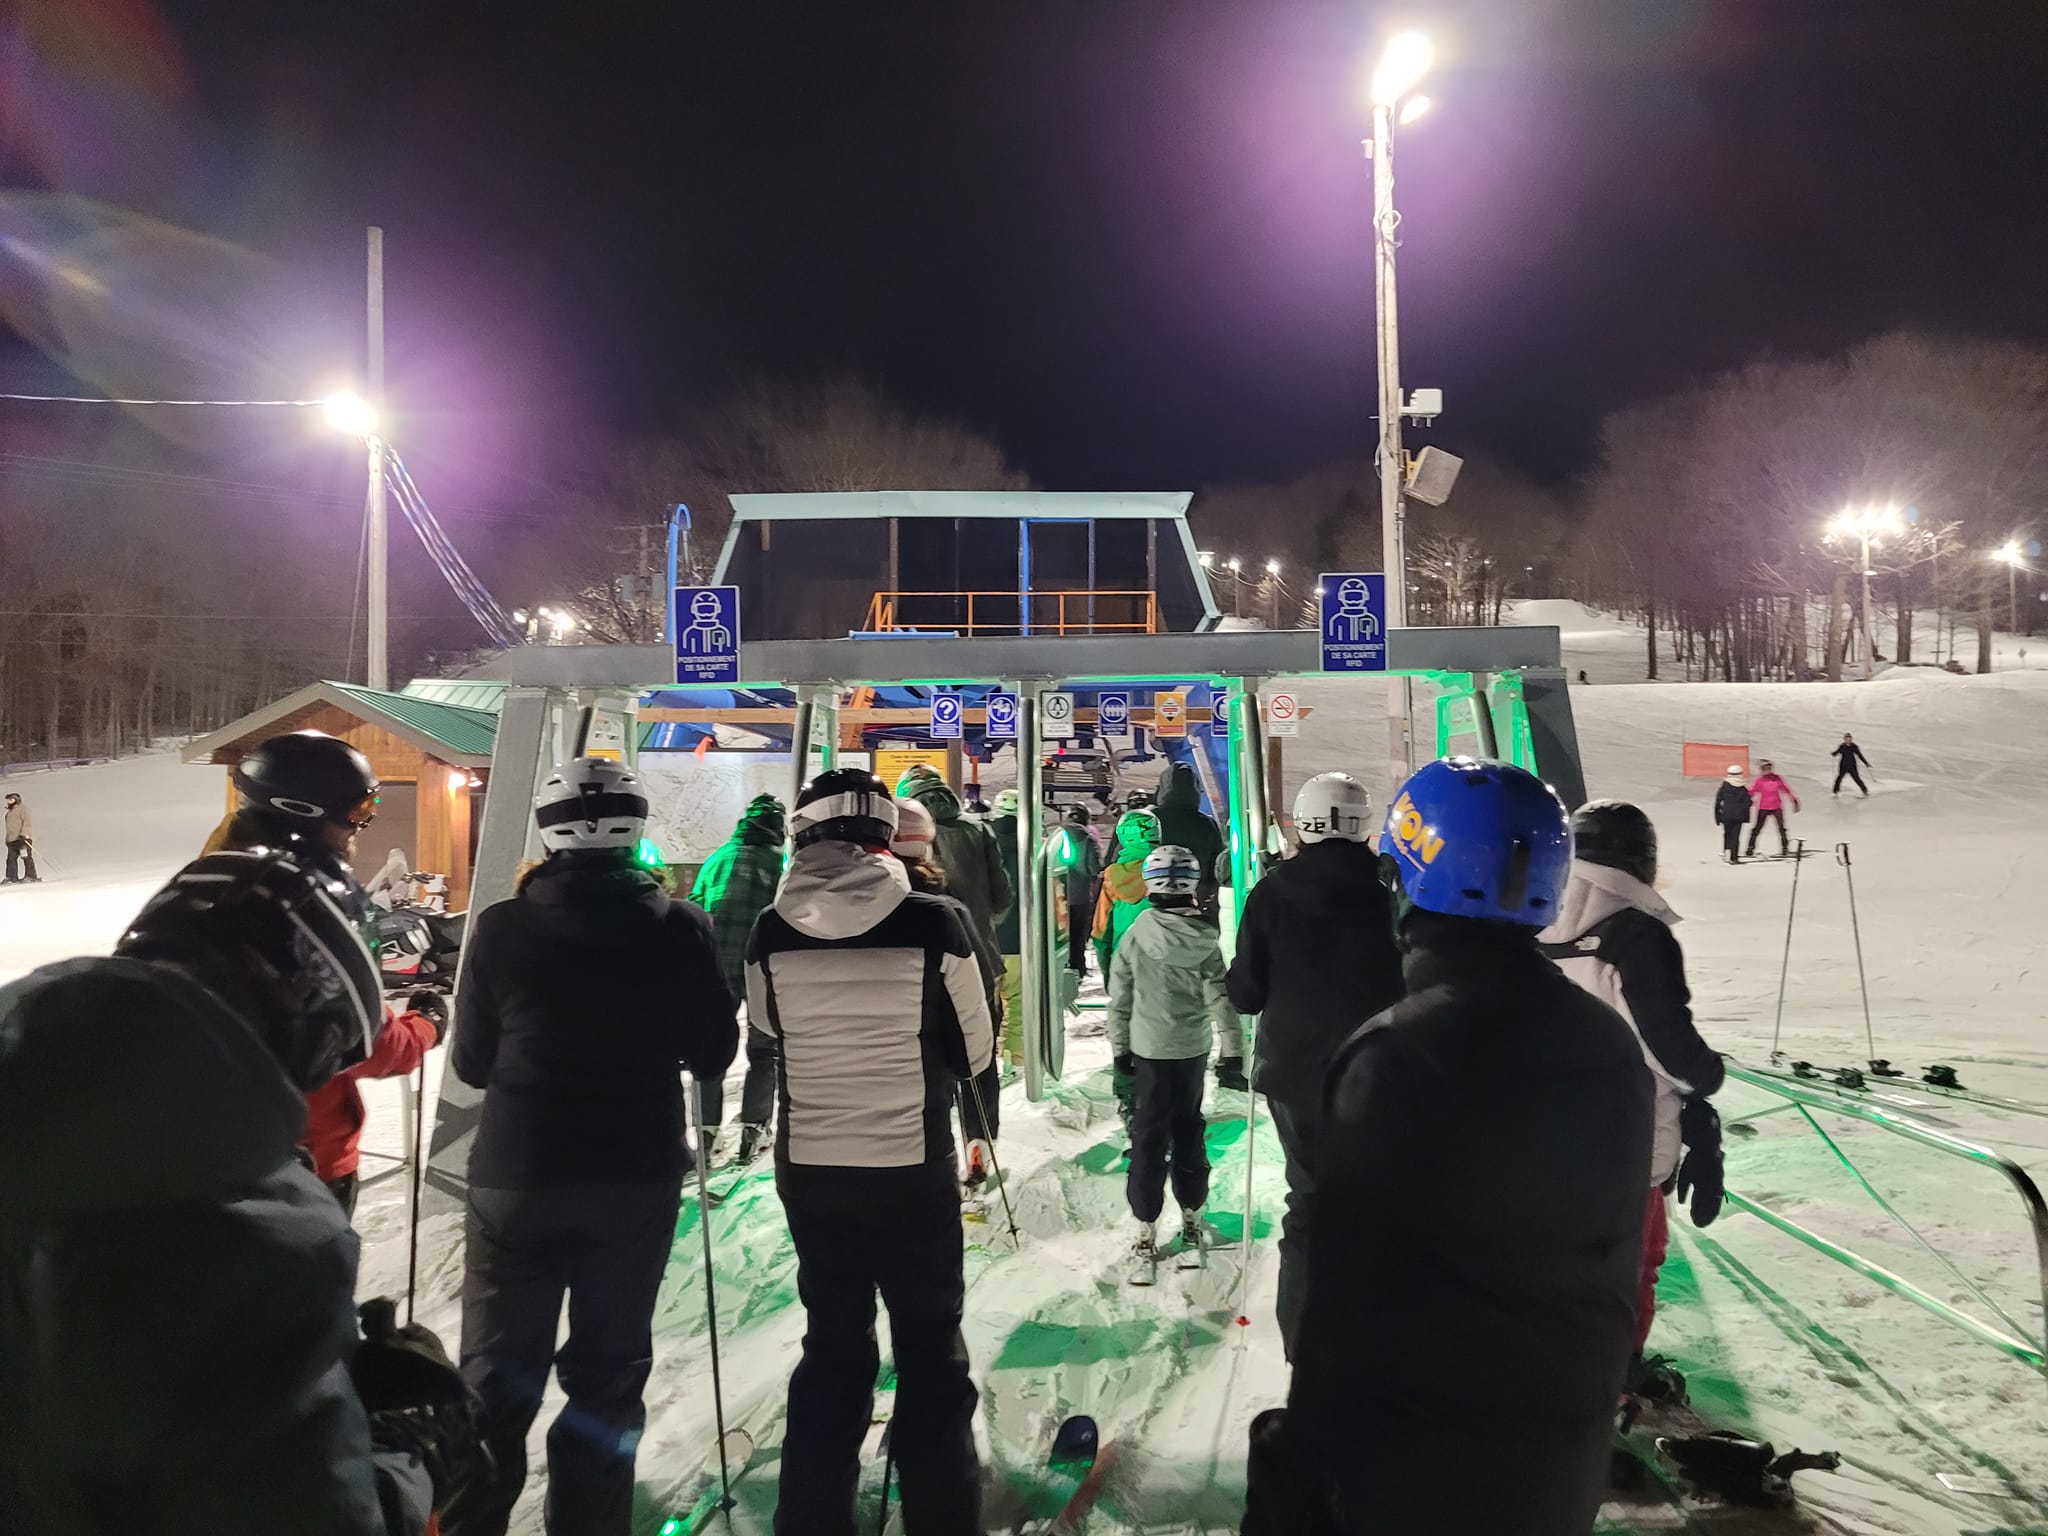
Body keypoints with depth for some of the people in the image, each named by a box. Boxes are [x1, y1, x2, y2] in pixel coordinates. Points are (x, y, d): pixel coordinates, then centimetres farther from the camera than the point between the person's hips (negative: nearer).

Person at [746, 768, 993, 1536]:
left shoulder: (771, 933, -8)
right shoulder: (932, 923, -15)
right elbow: (974, 1051, -5)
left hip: (808, 1168, 3)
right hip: (913, 1167, -2)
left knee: (833, 1339, 20)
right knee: (929, 1342, 16)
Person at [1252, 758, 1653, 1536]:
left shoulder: (1395, 1058, -23)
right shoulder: (1612, 1046, -2)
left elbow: (1351, 1295, -19)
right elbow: (1615, 1257, 9)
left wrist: (1303, 1462, -9)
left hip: (1411, 1473, -6)